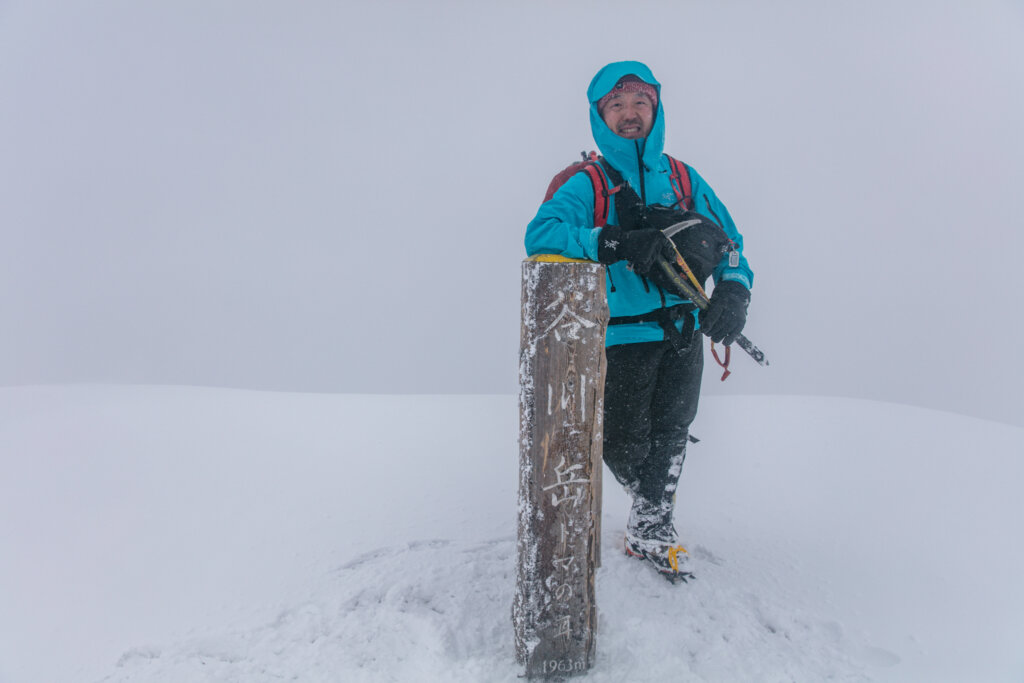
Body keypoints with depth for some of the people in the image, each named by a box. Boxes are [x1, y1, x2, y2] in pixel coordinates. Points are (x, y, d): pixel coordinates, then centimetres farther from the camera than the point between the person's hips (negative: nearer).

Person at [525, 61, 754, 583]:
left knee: (670, 435, 11)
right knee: (624, 447, 2)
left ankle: (650, 529, 33)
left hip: (685, 332, 4)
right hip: (622, 336, -3)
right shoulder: (588, 185, -3)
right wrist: (616, 243, -34)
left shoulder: (684, 179, 9)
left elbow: (728, 242, 8)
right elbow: (540, 234, -20)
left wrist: (734, 291, -13)